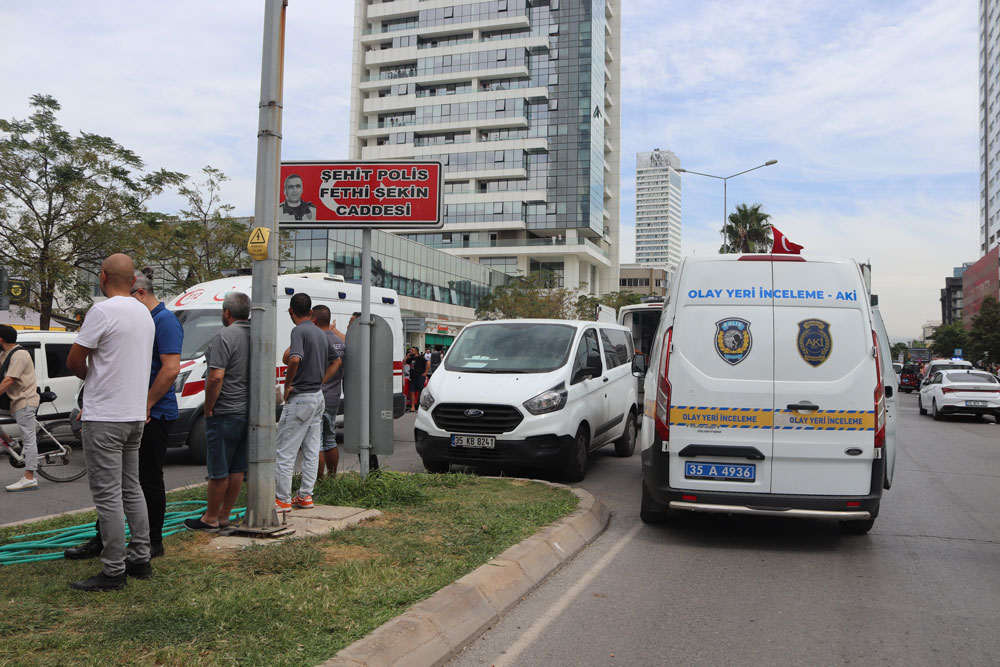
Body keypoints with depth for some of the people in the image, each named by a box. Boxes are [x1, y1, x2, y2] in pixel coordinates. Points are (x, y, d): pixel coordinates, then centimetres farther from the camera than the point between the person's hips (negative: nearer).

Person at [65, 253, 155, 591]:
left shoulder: (103, 311, -16)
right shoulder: (145, 314, 10)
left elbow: (73, 362, -11)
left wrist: (90, 377, 11)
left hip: (105, 418, -8)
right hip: (135, 415, 8)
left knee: (108, 495, -4)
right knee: (131, 489, 16)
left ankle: (113, 571, 1)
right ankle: (140, 558, 21)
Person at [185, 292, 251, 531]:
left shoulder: (225, 336, -16)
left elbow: (216, 377, -23)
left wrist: (208, 408, -12)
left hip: (225, 413, -7)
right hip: (250, 413, 8)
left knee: (219, 470, 2)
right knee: (237, 469, 12)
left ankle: (211, 518, 12)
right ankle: (224, 516, 21)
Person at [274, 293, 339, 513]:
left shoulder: (299, 331, -15)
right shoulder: (321, 333, 12)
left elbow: (295, 359, -31)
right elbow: (335, 360, 23)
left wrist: (287, 385, -18)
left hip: (300, 399, -8)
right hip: (318, 397, 8)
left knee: (286, 451, -1)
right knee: (311, 451, 12)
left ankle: (283, 499, 4)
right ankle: (305, 496, 18)